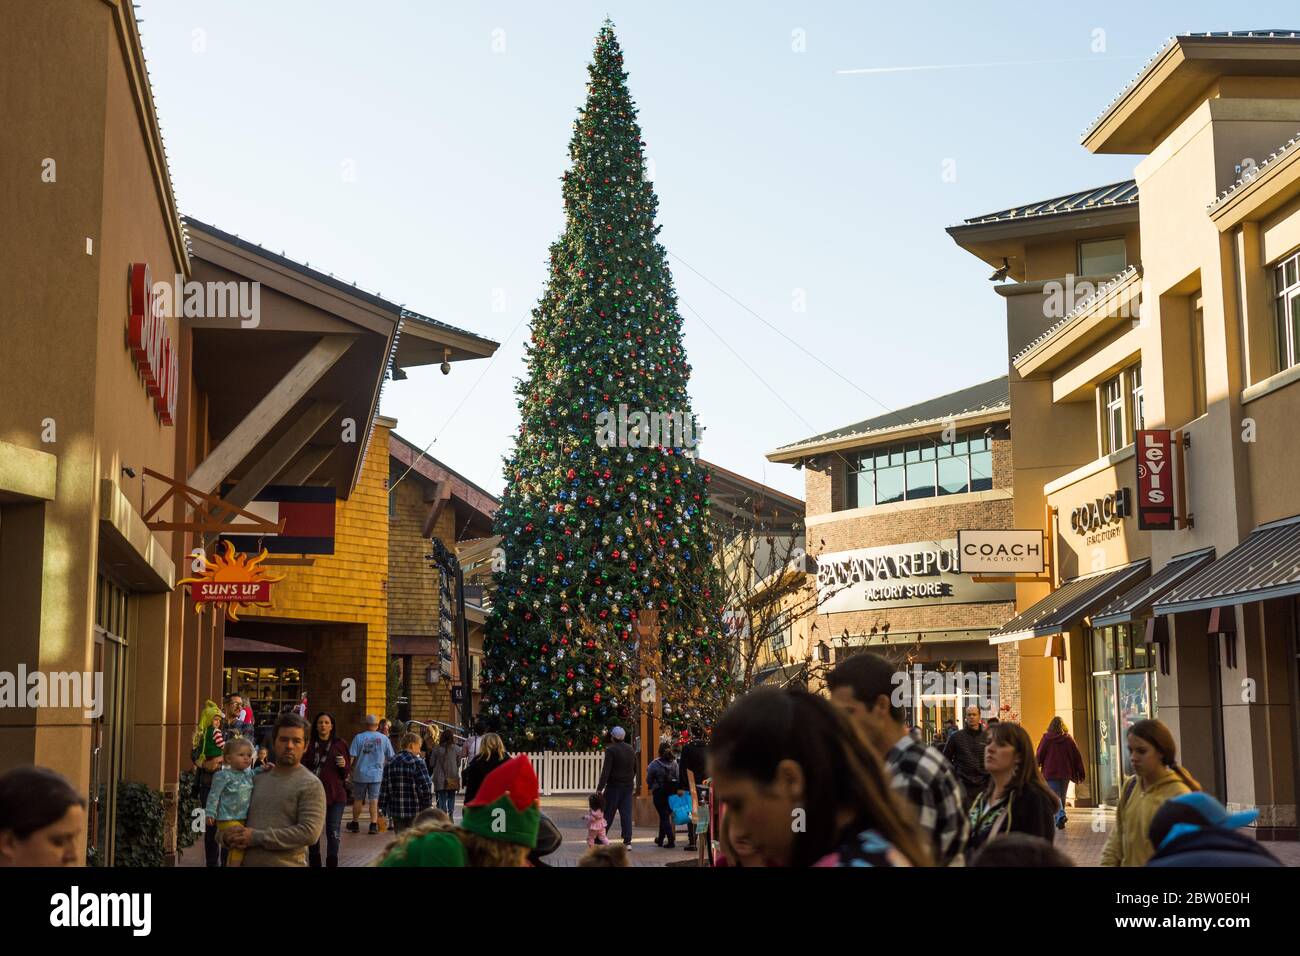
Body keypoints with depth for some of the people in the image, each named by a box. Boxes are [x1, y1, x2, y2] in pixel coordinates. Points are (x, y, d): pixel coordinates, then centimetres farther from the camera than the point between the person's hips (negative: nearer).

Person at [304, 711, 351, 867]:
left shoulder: (339, 744, 5)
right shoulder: (310, 744, 4)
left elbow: (347, 771, 8)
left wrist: (344, 765, -13)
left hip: (336, 794, -1)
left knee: (333, 831, 0)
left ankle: (332, 862, 8)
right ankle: (314, 861, 18)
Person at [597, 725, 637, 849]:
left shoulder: (611, 750, -12)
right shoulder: (631, 749, 9)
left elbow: (606, 770, -18)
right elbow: (635, 768, 18)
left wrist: (600, 787, -18)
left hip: (614, 786, -5)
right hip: (628, 786, 5)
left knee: (608, 814, 3)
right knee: (626, 813, 4)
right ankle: (627, 841, 0)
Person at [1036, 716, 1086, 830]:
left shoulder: (1047, 738, -4)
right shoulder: (1069, 739, 2)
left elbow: (1039, 755, -4)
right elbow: (1077, 757, 3)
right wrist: (1080, 774, 7)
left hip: (1050, 773, -3)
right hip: (1065, 773, 3)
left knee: (1055, 796, -3)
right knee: (1062, 796, 15)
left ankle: (1061, 815, -26)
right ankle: (1058, 820, 21)